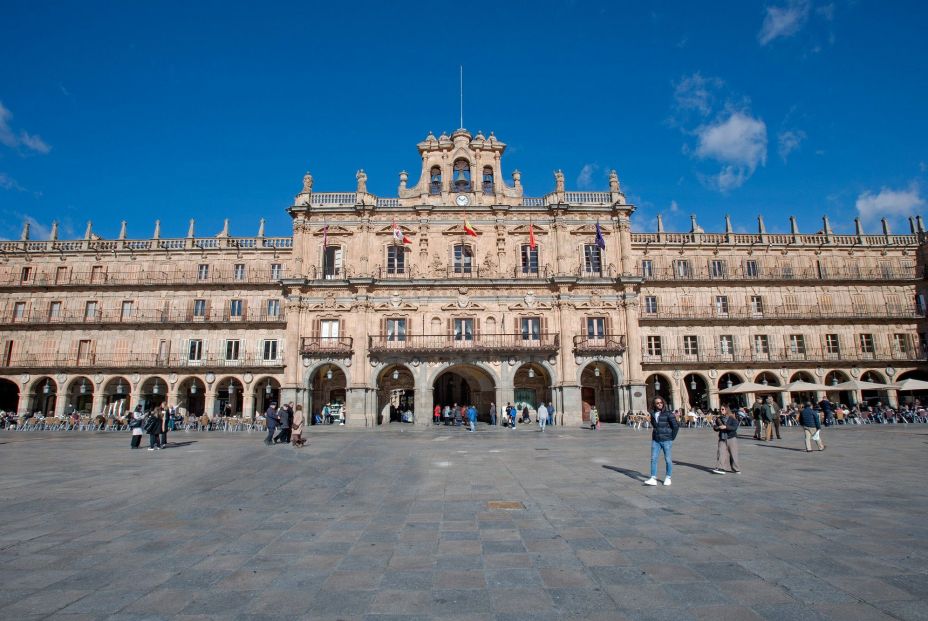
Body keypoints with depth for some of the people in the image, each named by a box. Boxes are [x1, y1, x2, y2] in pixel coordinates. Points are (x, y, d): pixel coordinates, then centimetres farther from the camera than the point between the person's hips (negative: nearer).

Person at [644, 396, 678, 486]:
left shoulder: (668, 413, -9)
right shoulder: (653, 414, 7)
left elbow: (676, 426, -8)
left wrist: (672, 438, -6)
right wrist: (653, 436, 13)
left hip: (666, 440, -4)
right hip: (655, 441, 4)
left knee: (668, 459, 6)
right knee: (653, 459, -2)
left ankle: (668, 478, 20)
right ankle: (653, 479, 0)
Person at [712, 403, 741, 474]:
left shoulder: (732, 418, -7)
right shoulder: (719, 418, 7)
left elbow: (734, 427, -20)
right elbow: (716, 428, 12)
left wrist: (725, 427, -30)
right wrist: (715, 427, -10)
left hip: (731, 438, -4)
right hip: (722, 439, 4)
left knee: (733, 454, 4)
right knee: (721, 453, -6)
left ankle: (736, 469, 18)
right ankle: (720, 468, -8)